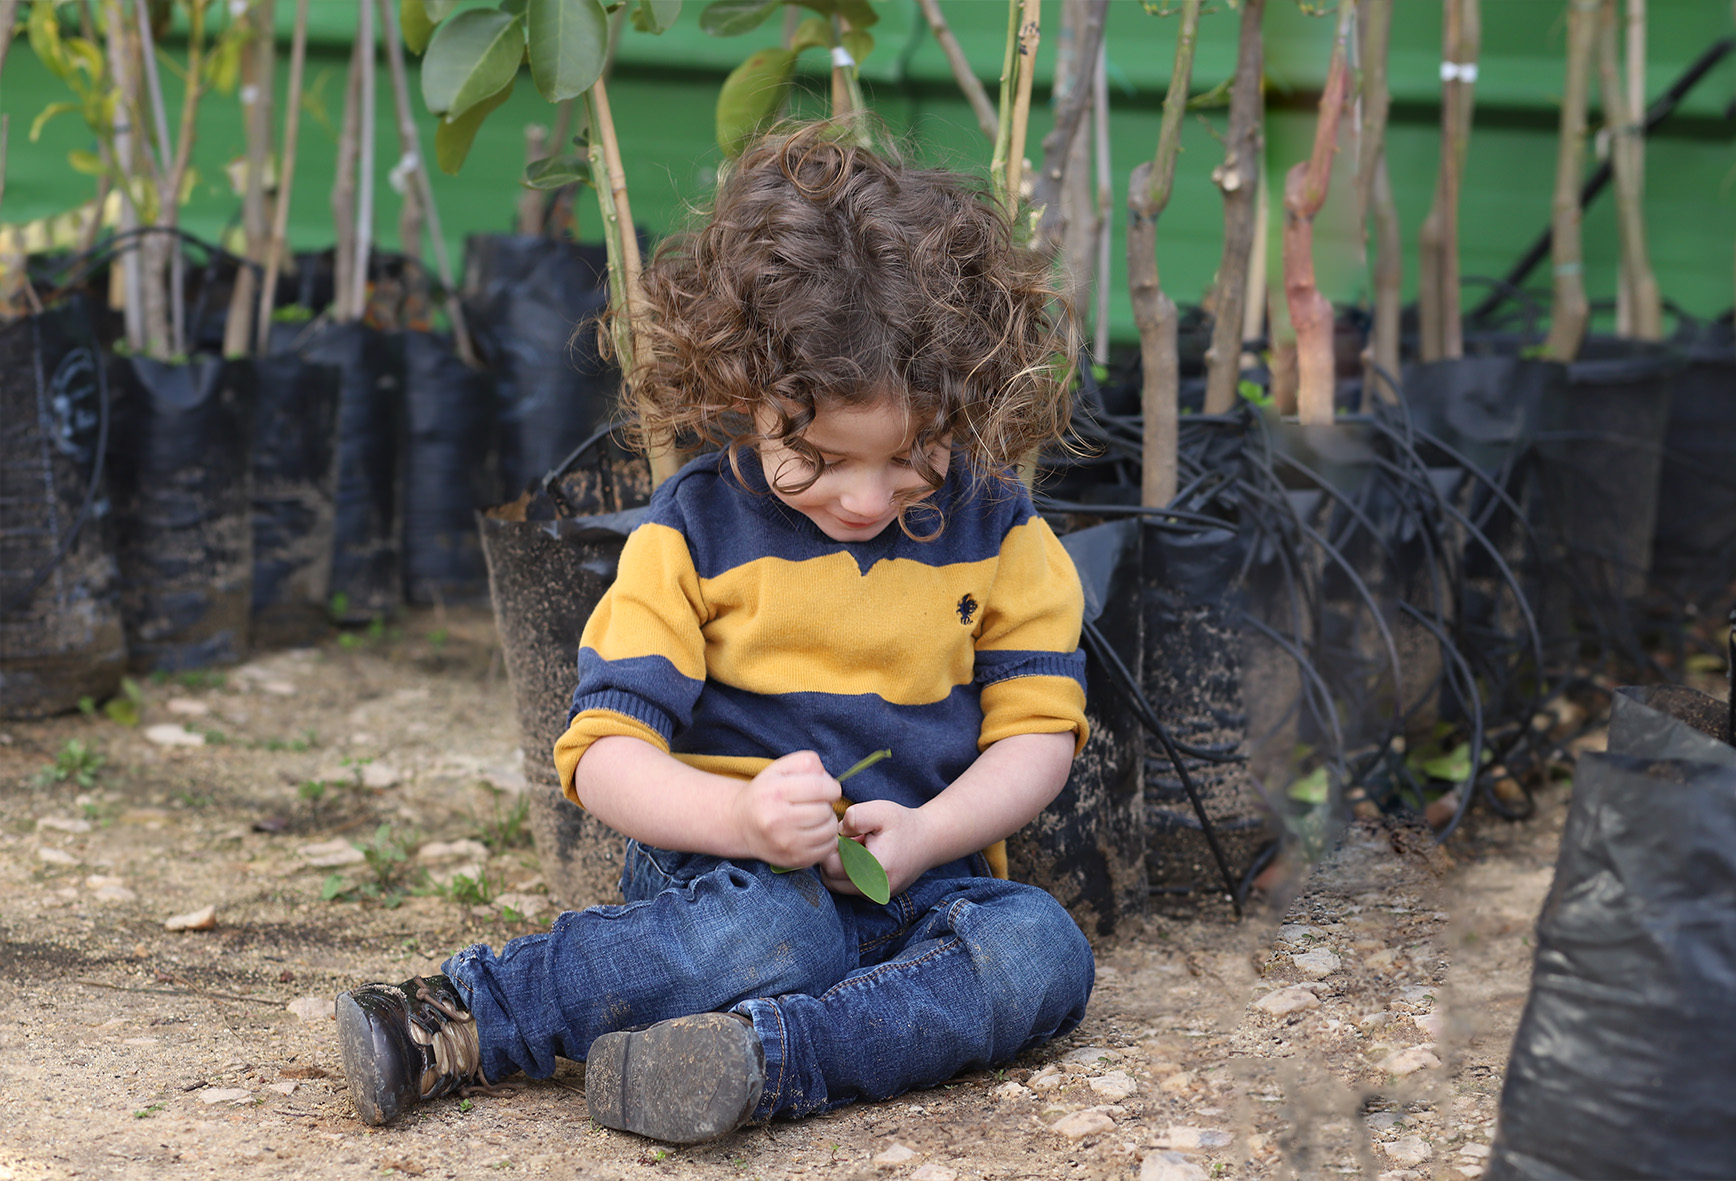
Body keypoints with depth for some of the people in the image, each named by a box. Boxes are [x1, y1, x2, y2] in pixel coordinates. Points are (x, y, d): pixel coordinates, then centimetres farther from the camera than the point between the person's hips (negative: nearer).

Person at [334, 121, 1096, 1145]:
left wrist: (924, 834, -17)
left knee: (1040, 949, -28)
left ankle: (753, 1056, -39)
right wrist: (740, 817, -28)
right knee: (776, 929, -37)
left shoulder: (996, 526, 3)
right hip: (724, 868, -3)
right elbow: (606, 750, -9)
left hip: (923, 879, 3)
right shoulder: (694, 531, -4)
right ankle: (455, 1016, -28)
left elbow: (1039, 727, 3)